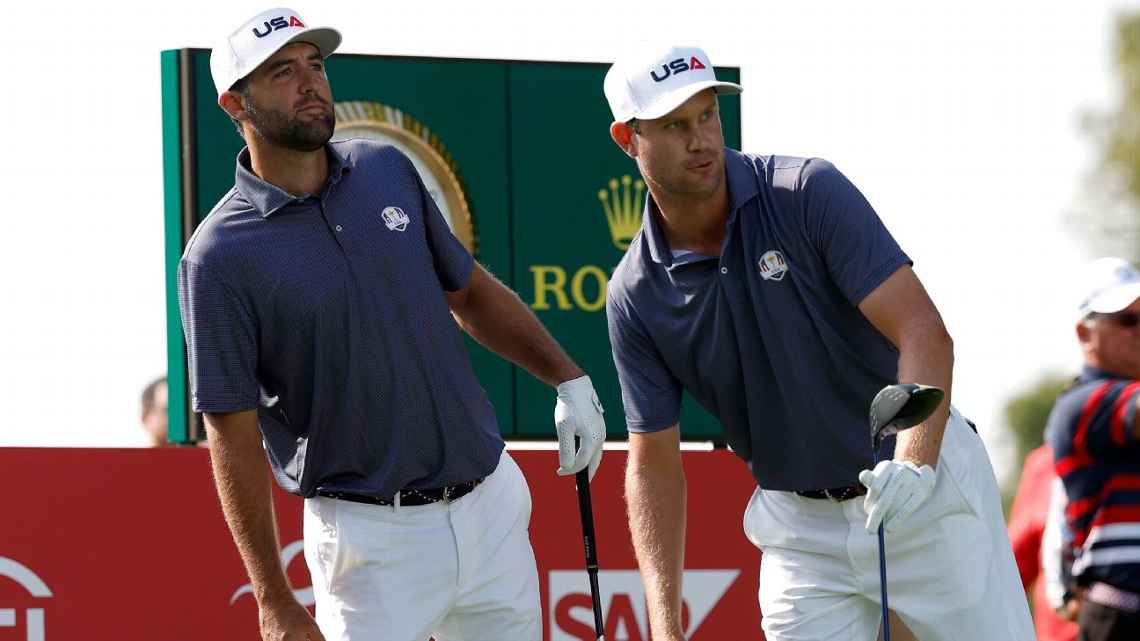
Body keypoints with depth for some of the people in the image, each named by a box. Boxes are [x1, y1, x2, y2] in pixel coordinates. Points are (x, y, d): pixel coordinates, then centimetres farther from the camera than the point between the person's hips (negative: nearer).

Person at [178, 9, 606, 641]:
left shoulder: (388, 171, 6)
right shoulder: (221, 256, -11)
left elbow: (468, 290, 20)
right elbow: (233, 439, -11)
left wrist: (568, 379, 8)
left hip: (491, 507, 5)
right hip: (370, 536, -5)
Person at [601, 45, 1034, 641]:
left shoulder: (810, 191, -14)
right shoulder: (636, 296, -5)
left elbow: (924, 333, -21)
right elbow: (653, 463, -1)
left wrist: (915, 462, -38)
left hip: (925, 494, -3)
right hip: (799, 527, 3)